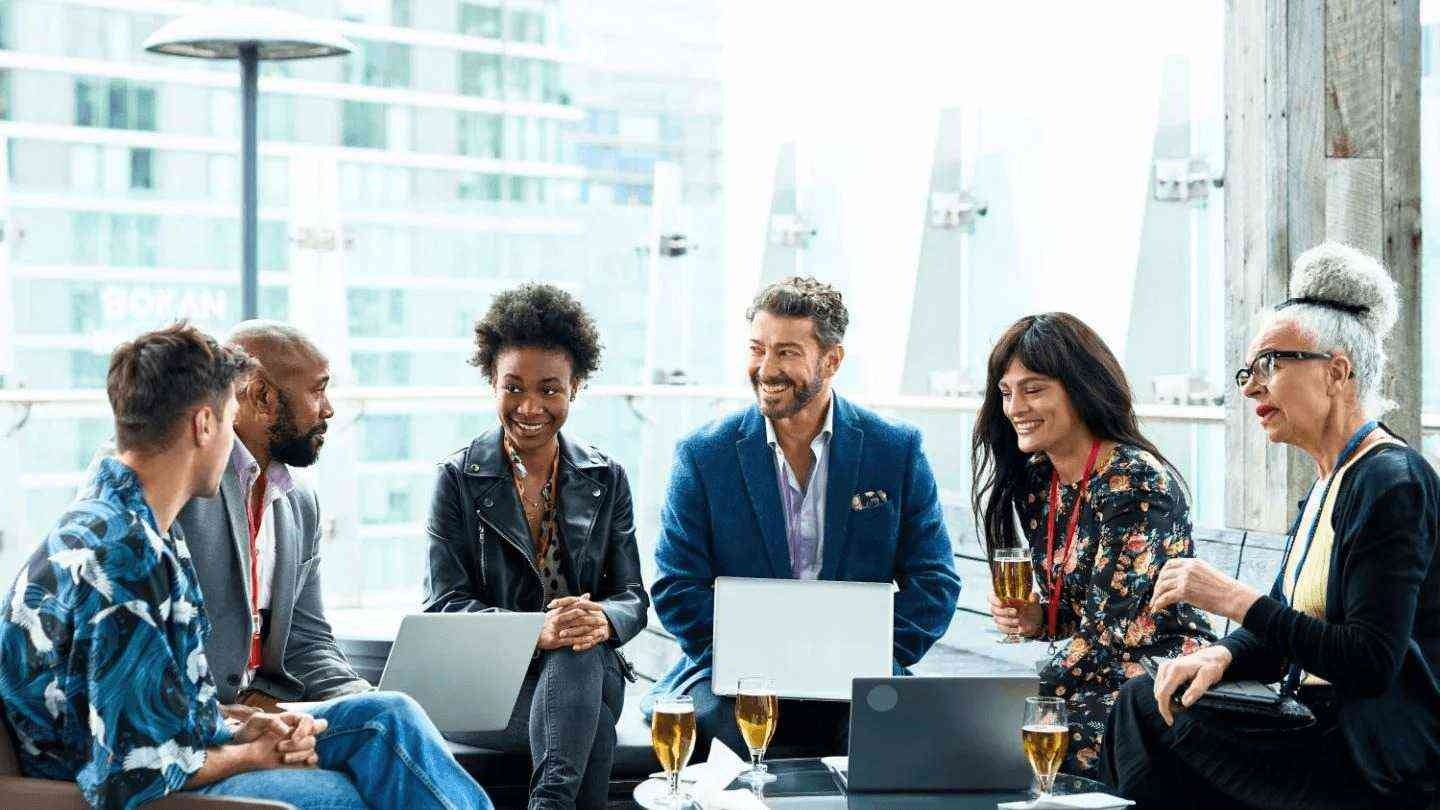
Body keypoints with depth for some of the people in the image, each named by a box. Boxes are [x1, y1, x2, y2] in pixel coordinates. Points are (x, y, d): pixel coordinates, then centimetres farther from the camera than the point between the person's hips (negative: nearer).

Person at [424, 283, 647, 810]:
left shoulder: (606, 480, 9)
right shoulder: (458, 480, 1)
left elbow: (632, 597, 5)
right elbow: (444, 604, -7)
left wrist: (604, 620, -23)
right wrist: (536, 629, -27)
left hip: (590, 675, 3)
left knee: (581, 649, -36)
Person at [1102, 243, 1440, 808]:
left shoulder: (1391, 482, -15)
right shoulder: (1330, 484, 16)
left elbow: (1372, 662, -22)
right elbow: (1281, 631, 15)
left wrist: (1235, 600, -20)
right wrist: (1223, 655, -8)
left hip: (1376, 759, -9)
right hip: (1323, 722, 9)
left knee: (1148, 717, -14)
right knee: (1141, 698, -3)